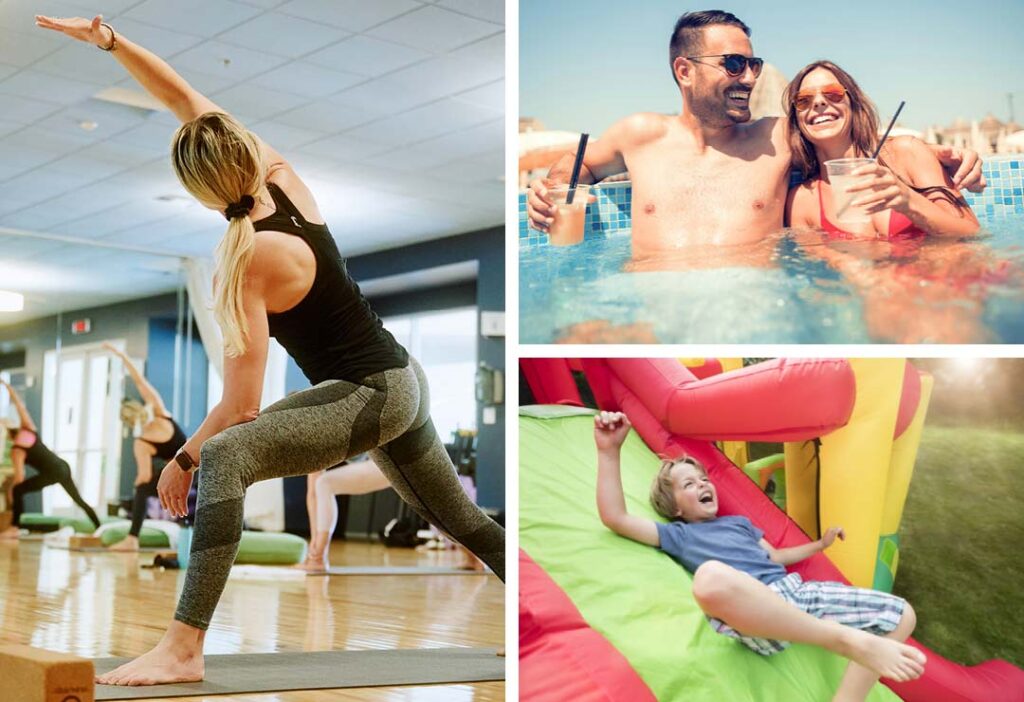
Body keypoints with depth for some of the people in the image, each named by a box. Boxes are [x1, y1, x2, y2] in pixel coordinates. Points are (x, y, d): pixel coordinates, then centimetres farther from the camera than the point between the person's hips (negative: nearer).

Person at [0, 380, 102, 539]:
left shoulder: (17, 450, -7)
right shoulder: (29, 430, 7)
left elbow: (20, 475, -11)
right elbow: (21, 406, 12)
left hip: (52, 472, -8)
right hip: (63, 467, 8)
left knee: (17, 491, -3)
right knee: (79, 499, 20)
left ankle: (14, 528, -11)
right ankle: (99, 528, 25)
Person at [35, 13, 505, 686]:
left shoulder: (251, 261, -20)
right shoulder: (282, 175, -3)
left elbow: (240, 407, -19)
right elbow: (186, 99, 3)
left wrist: (184, 458, -6)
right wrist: (110, 41, -3)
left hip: (367, 396, -9)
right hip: (404, 380, 9)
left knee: (226, 455, -26)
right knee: (464, 520, 26)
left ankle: (184, 647, -33)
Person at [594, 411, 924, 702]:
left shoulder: (739, 522, 34)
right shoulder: (679, 534, 18)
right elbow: (615, 518, 7)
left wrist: (821, 544, 40)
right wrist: (609, 451, 1)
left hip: (794, 592, 7)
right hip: (750, 609, -6)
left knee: (900, 615, -6)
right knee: (711, 577, -45)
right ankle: (847, 640, -42)